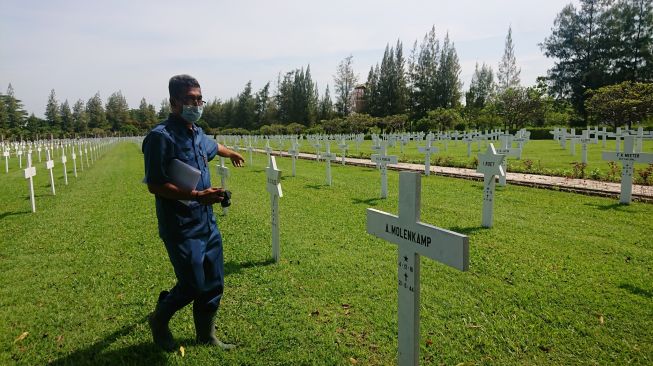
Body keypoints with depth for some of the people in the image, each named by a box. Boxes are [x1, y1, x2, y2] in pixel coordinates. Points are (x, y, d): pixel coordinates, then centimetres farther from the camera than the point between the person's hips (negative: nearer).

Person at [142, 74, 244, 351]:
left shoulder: (197, 133, 9)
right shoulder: (161, 137, -16)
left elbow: (212, 147, 33)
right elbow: (155, 185, -19)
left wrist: (232, 153, 53)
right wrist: (197, 196, -27)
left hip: (207, 222, 8)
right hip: (181, 228, -8)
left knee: (213, 283, 14)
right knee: (192, 285, -1)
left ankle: (206, 334, 34)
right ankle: (159, 319, 30)